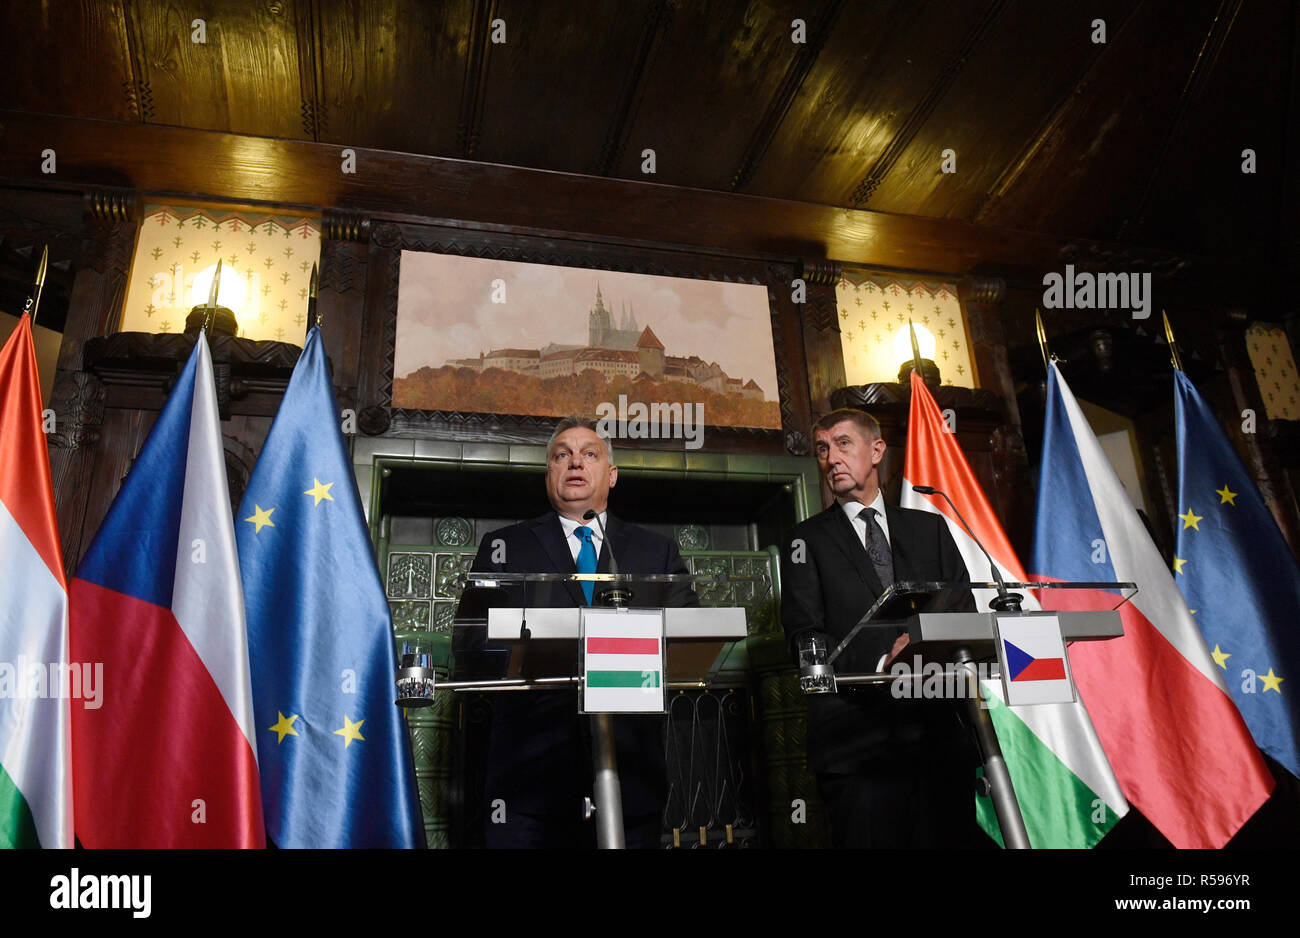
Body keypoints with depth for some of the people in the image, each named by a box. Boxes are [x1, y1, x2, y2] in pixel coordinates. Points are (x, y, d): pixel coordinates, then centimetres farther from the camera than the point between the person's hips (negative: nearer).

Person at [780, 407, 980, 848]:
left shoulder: (929, 529, 17)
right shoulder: (809, 539, 8)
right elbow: (804, 637, -1)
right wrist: (880, 666, -15)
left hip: (940, 731, 3)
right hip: (857, 741, -2)